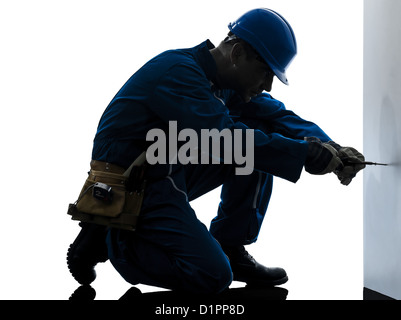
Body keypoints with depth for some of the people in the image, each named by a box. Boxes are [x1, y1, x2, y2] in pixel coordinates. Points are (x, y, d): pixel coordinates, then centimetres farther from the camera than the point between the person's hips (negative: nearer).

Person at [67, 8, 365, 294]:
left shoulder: (226, 82, 6)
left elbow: (278, 115, 6)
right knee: (213, 275, -19)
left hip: (173, 173, 9)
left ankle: (231, 249, 4)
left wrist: (329, 147, -13)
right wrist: (308, 154, -30)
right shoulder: (178, 70, -23)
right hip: (129, 184, -9)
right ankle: (107, 237, -1)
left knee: (260, 134, 0)